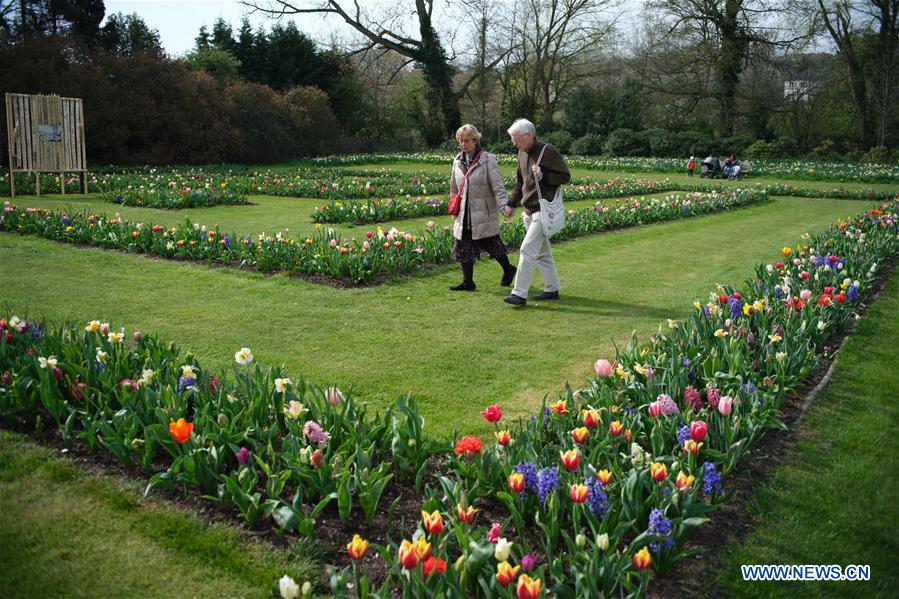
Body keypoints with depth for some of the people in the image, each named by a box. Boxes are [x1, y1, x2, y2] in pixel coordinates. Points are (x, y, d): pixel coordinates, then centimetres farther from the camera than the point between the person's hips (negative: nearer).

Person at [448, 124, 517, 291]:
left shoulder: (488, 160, -9)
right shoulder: (457, 161, 8)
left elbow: (497, 185, -15)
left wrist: (504, 205, -28)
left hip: (484, 213, -5)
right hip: (464, 215, 5)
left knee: (491, 243, 6)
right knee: (464, 246, 5)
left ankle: (508, 270, 29)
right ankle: (468, 282, 14)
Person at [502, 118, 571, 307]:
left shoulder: (548, 151, -13)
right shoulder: (522, 153, 11)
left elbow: (565, 176, -10)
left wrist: (543, 176, -23)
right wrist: (511, 204, 17)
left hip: (543, 210, -8)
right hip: (528, 210, 8)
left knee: (528, 250, -13)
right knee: (542, 252, 14)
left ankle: (519, 293, -12)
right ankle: (552, 289, 24)